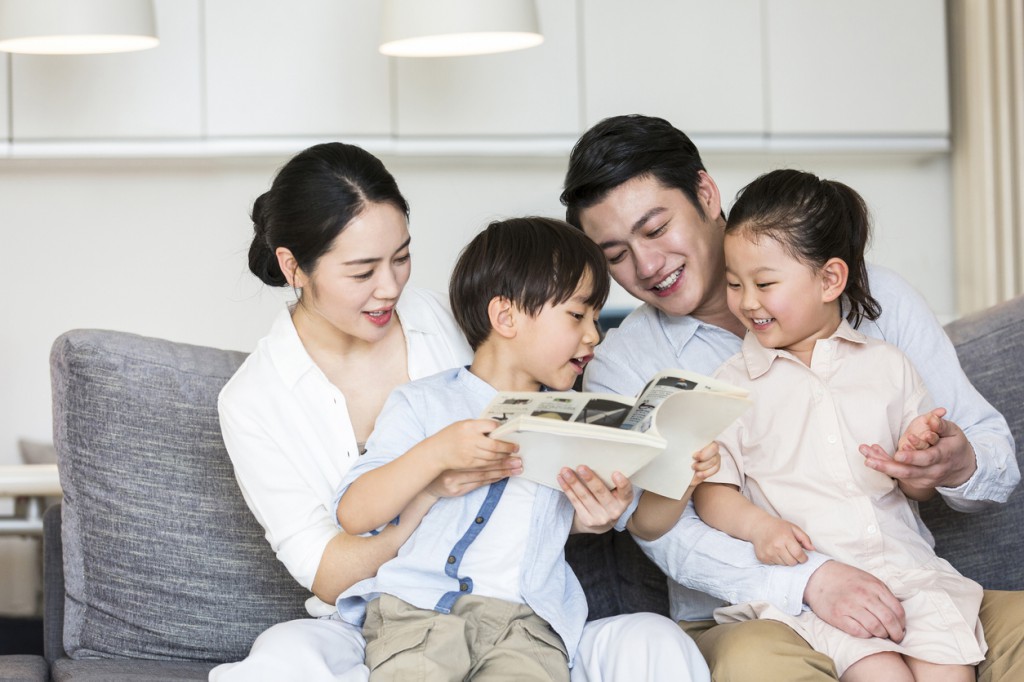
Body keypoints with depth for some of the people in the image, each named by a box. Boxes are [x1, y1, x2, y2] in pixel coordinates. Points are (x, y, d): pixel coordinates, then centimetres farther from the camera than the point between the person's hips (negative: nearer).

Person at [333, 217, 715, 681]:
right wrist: (436, 453, -15)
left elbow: (644, 521, 25)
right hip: (418, 607, -2)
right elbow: (354, 515, -2)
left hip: (527, 623, 2)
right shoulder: (423, 404, 8)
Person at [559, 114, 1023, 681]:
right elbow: (666, 531, -9)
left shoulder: (872, 294, 9)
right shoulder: (620, 369, 6)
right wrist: (808, 579, -28)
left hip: (903, 593, 2)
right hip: (745, 619, -1)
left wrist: (960, 467, -17)